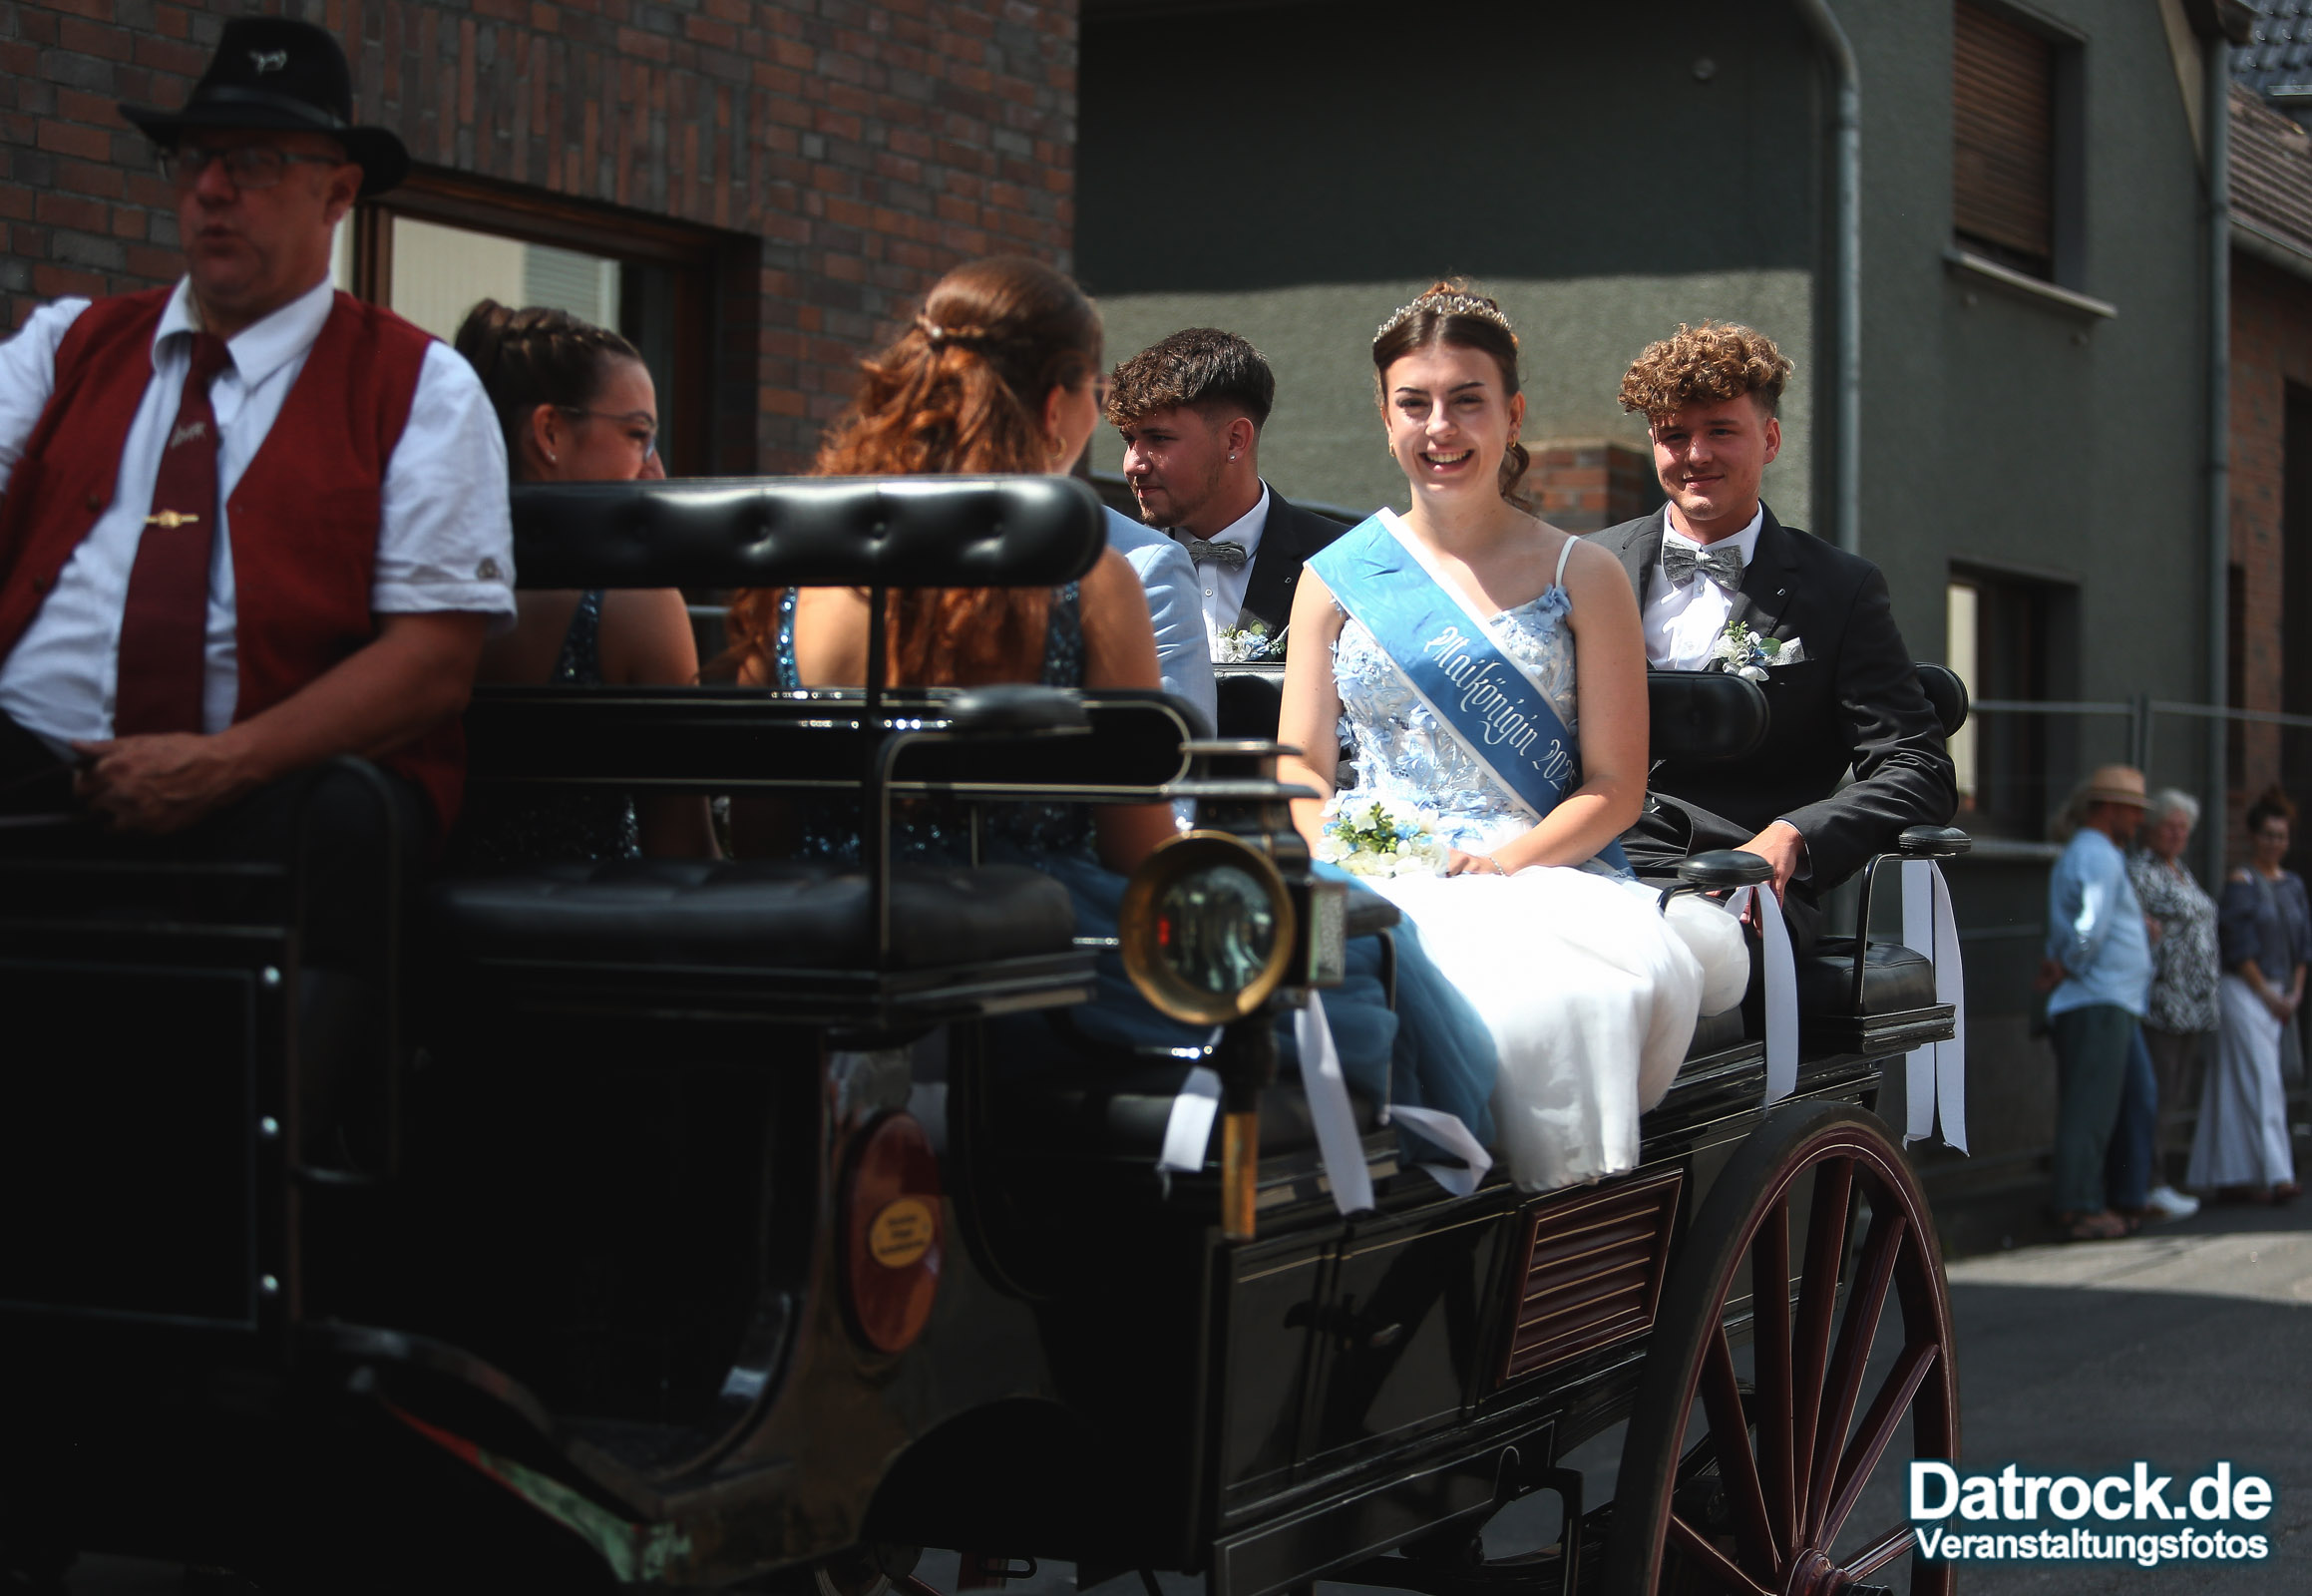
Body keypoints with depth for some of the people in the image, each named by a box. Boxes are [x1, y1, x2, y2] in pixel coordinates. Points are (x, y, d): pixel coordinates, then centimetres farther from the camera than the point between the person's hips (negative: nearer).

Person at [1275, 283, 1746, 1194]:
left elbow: (1615, 785, 5)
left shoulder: (1581, 578, 11)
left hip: (1545, 873, 0)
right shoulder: (1337, 577, 16)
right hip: (1380, 886, 0)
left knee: (1639, 976, -35)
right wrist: (1334, 858, -8)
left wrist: (1509, 860, -13)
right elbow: (1301, 765, 14)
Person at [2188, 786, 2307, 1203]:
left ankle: (2230, 1179, 10)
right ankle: (2274, 1174, -14)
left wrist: (2295, 994, 3)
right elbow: (2240, 949, -12)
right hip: (2245, 993, -7)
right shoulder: (2241, 883, -8)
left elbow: (2302, 945, 14)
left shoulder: (2293, 884, 13)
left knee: (2239, 1088, 8)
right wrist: (2270, 996, -10)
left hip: (2277, 995, 7)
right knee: (2260, 1082, -11)